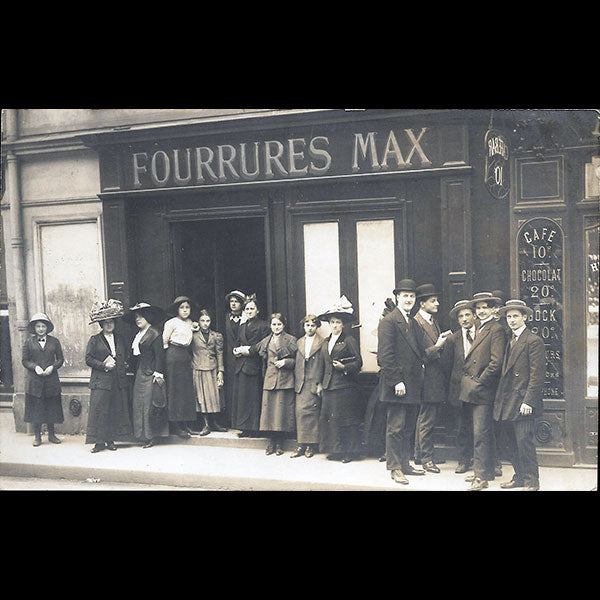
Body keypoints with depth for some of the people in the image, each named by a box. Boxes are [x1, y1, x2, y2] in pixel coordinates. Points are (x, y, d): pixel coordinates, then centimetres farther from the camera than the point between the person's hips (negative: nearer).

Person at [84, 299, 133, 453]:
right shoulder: (94, 340, 3)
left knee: (117, 410, 3)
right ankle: (99, 441, -2)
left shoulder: (120, 339, 15)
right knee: (100, 410, -7)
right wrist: (104, 365, -13)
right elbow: (88, 359, -3)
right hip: (101, 381, -4)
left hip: (119, 382, 4)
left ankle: (111, 440, 12)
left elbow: (127, 357, 22)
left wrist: (123, 365, 3)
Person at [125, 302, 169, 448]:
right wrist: (134, 370, 12)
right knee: (138, 404, 6)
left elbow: (159, 355, -12)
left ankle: (151, 436, 0)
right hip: (139, 374, 8)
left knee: (149, 404, -7)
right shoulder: (138, 334, 18)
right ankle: (143, 435, 12)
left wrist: (158, 374, -17)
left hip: (150, 374, -8)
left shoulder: (154, 333, -7)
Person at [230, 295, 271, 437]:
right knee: (241, 396, 4)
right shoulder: (242, 326, 21)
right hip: (240, 365, 7)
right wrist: (236, 350, 2)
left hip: (254, 365, -6)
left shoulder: (263, 326, -1)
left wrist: (249, 351, -12)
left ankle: (252, 428, -2)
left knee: (253, 397, -7)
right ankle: (244, 427, 9)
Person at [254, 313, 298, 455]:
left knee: (282, 410, -4)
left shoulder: (291, 340, 1)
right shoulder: (266, 341, 14)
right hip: (269, 379, 4)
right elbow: (255, 349, 30)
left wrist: (286, 362, -13)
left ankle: (280, 444, 5)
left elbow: (298, 360, -1)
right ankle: (271, 443, 10)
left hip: (284, 380, -4)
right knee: (269, 409, 2)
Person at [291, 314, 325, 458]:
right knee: (299, 411, -1)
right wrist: (296, 382, 8)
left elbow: (324, 365, -2)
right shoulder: (299, 342, 16)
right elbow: (296, 364, 16)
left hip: (314, 384, -4)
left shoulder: (322, 343, 0)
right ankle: (302, 445, 5)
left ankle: (311, 445, 3)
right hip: (300, 384, 4)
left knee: (310, 412, -6)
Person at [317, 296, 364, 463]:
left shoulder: (349, 341, -3)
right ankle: (335, 450, 14)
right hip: (329, 387, 6)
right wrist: (320, 383, 17)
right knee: (329, 418, 5)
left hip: (346, 387, -6)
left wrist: (344, 366, -17)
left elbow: (358, 363, -4)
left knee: (346, 420, -3)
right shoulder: (326, 342, 16)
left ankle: (349, 451, 6)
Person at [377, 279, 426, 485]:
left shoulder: (413, 322, 16)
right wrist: (396, 381, -19)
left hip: (413, 385, 8)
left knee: (408, 427, 14)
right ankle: (394, 467, 5)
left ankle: (405, 464, 24)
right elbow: (385, 355, -16)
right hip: (398, 385, -8)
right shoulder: (388, 321, -10)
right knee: (395, 427, -2)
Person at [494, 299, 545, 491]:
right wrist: (500, 400, 13)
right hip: (508, 403, 8)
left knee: (524, 441, -8)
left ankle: (532, 481, 2)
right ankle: (519, 477, 21)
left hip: (523, 403, -8)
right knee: (513, 444, 11)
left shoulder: (534, 341, -7)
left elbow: (537, 375, -13)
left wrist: (528, 402, -18)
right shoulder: (510, 342, 18)